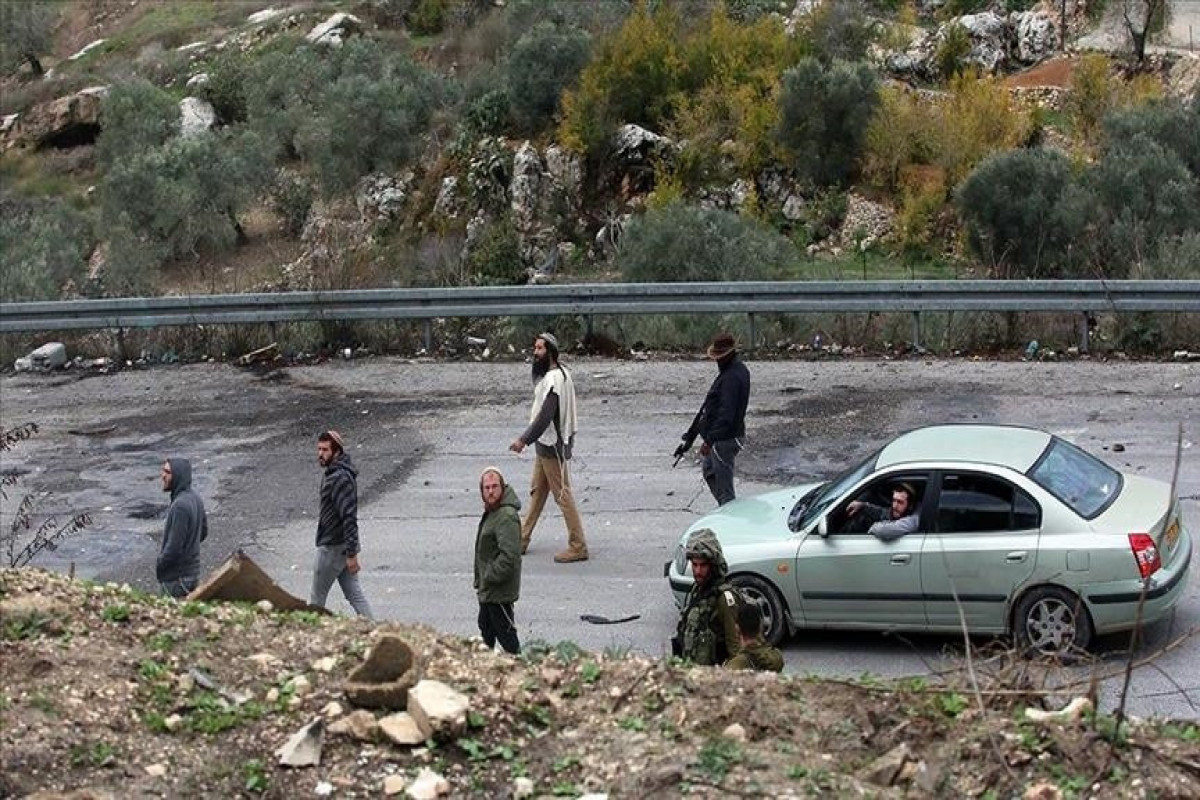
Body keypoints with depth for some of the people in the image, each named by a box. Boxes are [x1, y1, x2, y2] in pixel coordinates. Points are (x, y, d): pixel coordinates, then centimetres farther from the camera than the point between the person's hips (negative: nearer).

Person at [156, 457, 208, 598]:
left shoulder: (180, 505, -24)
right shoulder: (196, 499, 6)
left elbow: (174, 546, -23)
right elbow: (203, 532, 18)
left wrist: (159, 568, -10)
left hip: (177, 577, -9)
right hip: (193, 571, 9)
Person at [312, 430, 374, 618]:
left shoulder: (340, 479, -22)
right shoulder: (333, 473, 11)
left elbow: (349, 517, -26)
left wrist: (351, 553, -27)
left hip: (333, 548, -10)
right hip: (344, 546, 10)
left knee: (317, 598, 5)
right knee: (354, 594, 10)